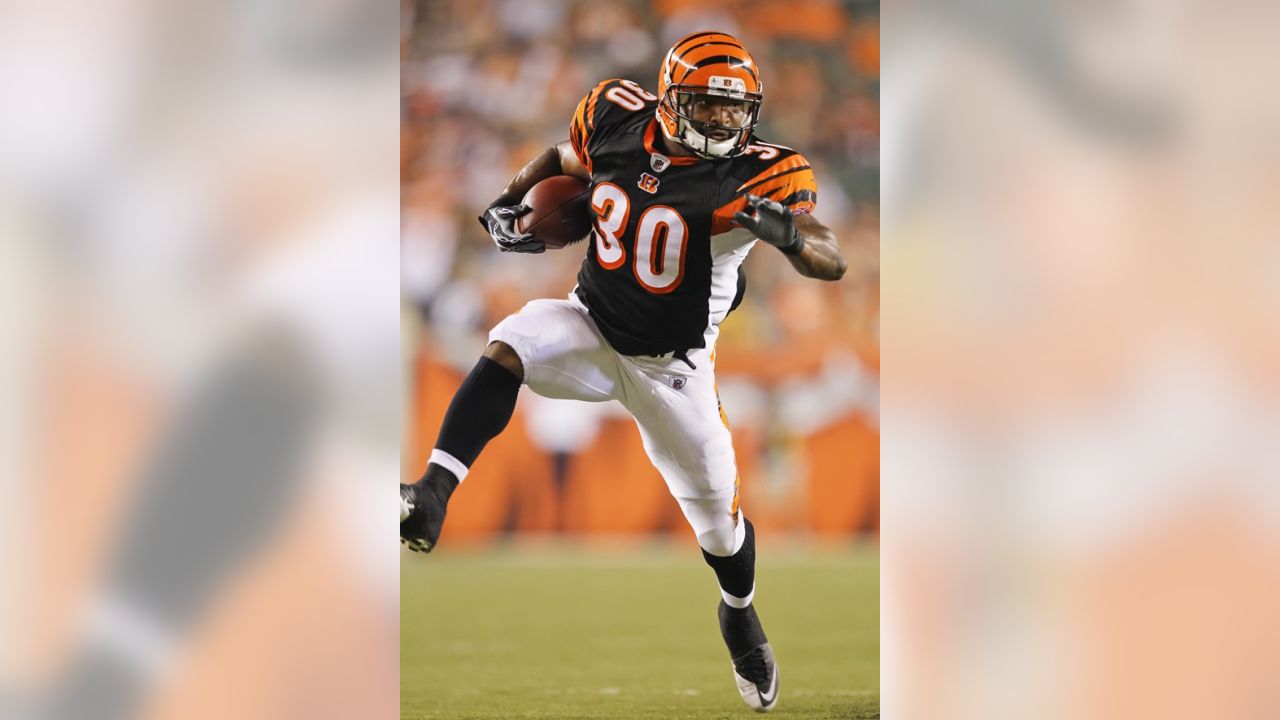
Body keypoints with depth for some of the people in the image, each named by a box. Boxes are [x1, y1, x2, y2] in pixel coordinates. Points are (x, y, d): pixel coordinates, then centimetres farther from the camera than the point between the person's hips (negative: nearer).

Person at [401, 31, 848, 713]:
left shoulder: (757, 175, -22)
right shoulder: (619, 122, -11)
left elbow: (832, 265, -32)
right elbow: (563, 156, 13)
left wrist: (789, 230, -52)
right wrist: (508, 201, -2)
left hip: (671, 367, -2)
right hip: (590, 327, 2)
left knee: (717, 511, 10)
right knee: (507, 348, -30)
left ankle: (740, 617, 43)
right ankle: (430, 500, -36)